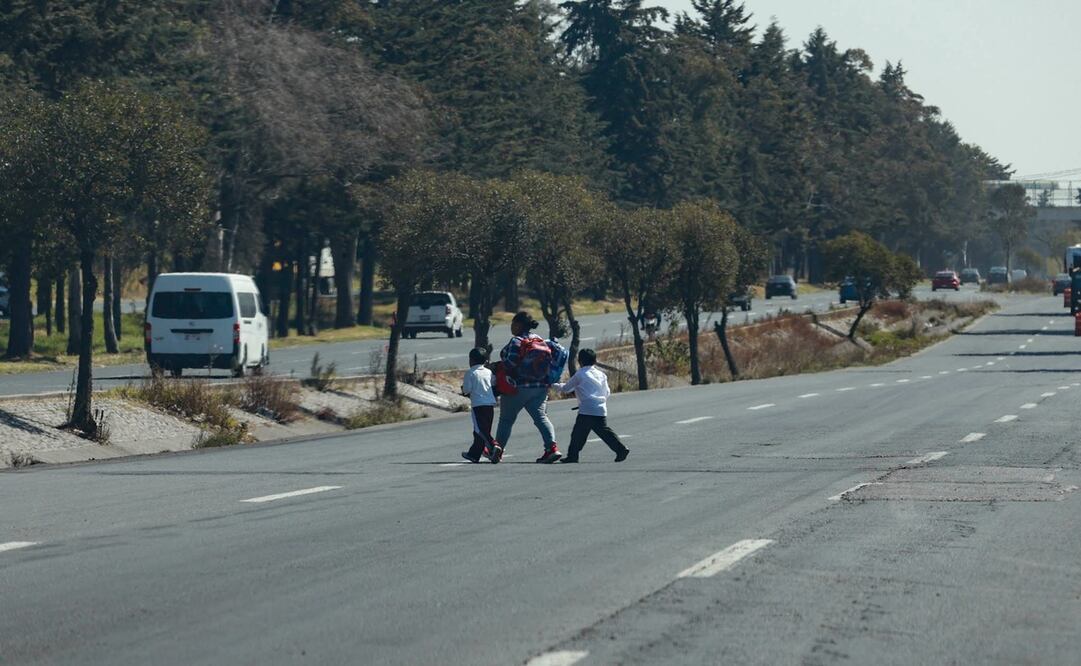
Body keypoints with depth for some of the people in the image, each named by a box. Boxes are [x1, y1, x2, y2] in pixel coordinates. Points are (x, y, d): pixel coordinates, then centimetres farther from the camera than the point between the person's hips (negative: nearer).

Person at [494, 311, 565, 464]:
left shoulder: (516, 341, -11)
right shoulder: (541, 341, 10)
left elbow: (510, 362, -24)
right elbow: (562, 352, 7)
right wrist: (553, 373, 10)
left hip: (518, 387, -5)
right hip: (540, 387, 5)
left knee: (506, 419, 9)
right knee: (541, 417, -1)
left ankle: (497, 451, 14)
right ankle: (552, 447, -21)